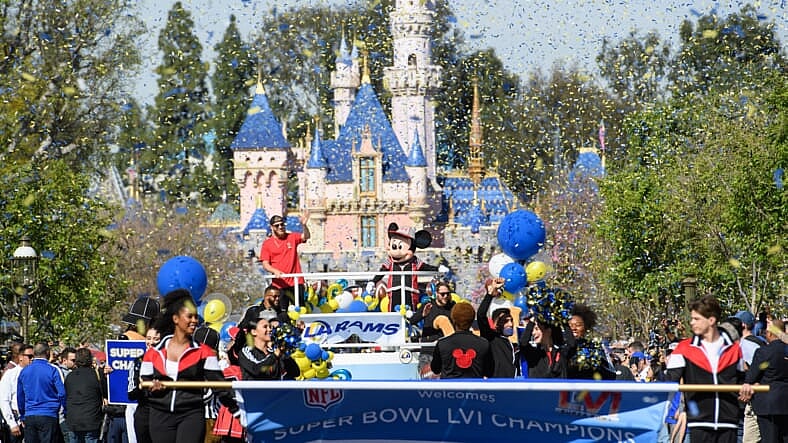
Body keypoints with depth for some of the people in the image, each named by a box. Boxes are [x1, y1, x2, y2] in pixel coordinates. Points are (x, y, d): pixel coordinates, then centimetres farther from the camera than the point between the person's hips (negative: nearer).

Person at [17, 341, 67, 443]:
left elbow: (20, 396, 15)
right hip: (48, 416, -4)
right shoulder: (52, 371, -7)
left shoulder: (24, 371, 7)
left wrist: (22, 417, 25)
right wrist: (67, 412, 6)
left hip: (29, 417, 4)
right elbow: (62, 394, -8)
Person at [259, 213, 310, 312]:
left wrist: (304, 225, -30)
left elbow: (306, 237, -11)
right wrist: (275, 271, -20)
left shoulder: (292, 237, 7)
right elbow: (265, 265, 0)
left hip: (296, 282, 1)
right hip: (279, 284, -1)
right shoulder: (267, 244, 3)